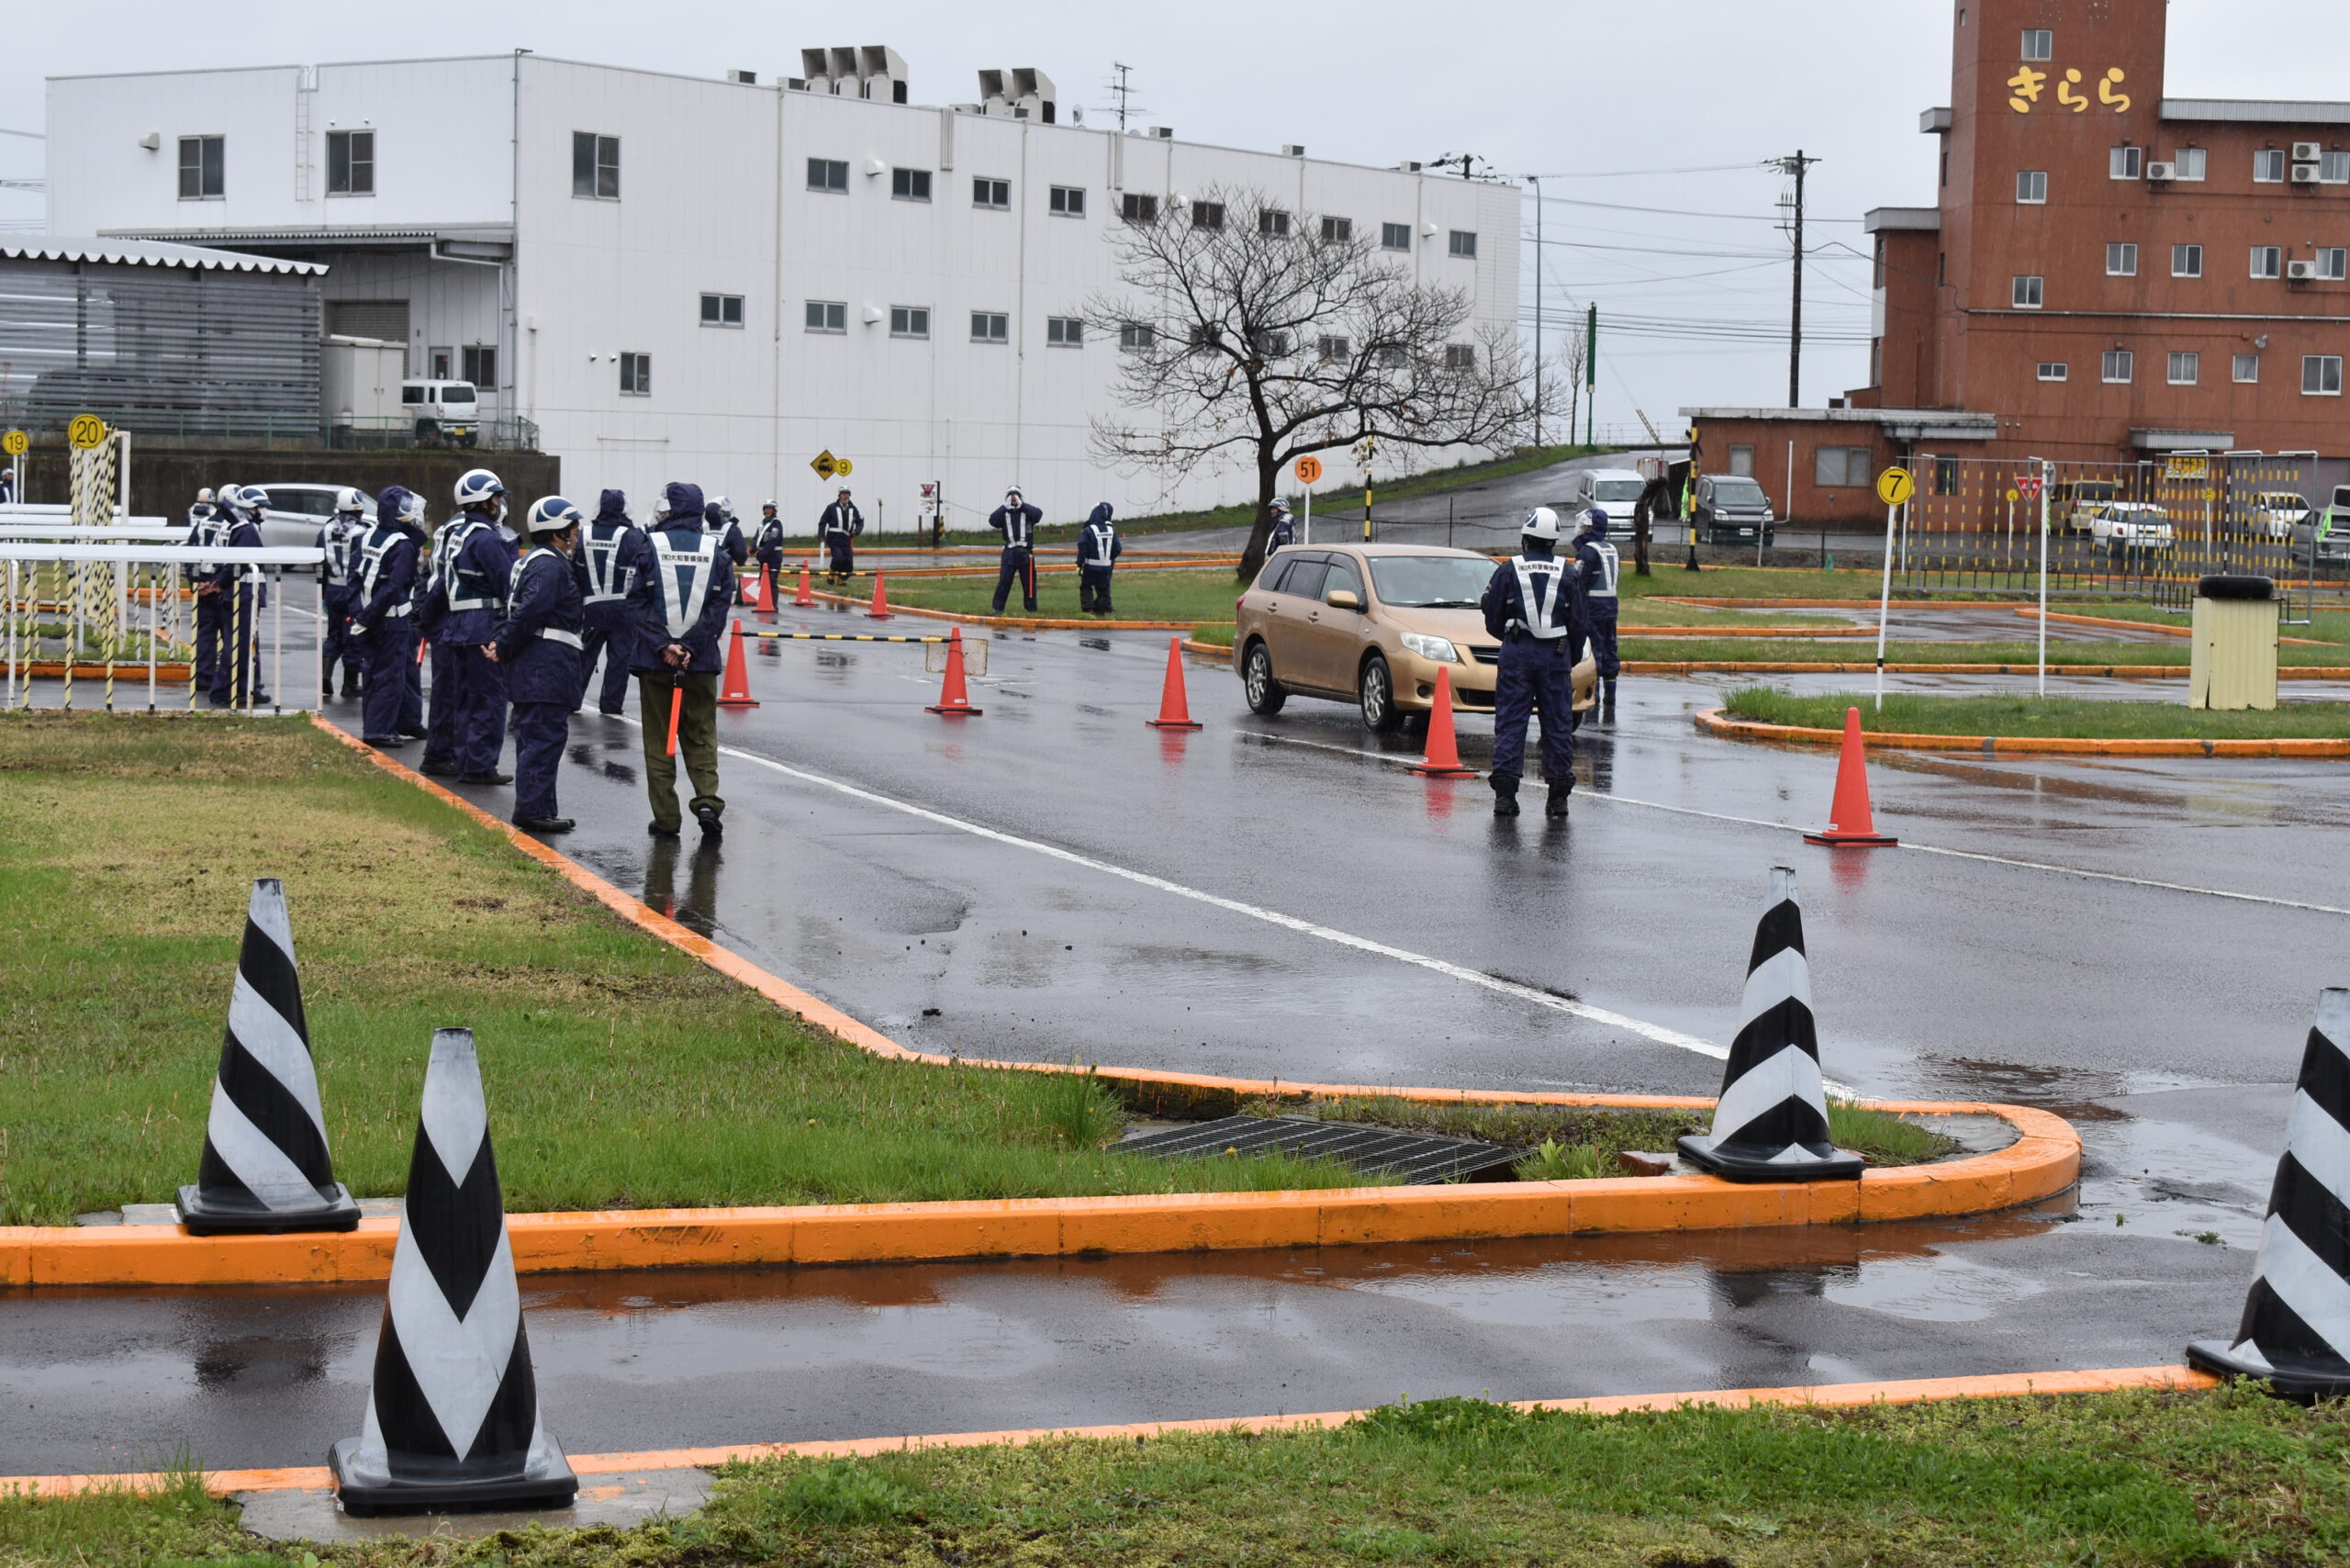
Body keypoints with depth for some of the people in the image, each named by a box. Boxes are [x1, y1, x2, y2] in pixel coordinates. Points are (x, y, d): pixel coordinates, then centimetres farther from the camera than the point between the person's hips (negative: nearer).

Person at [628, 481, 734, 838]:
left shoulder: (650, 546, -5)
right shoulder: (716, 552, 2)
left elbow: (637, 604, -9)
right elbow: (720, 605, -3)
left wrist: (663, 645, -11)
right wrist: (691, 647, -9)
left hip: (655, 661, -2)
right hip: (701, 661, 2)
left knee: (658, 740, 7)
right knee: (702, 736, 12)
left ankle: (666, 818, 7)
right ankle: (708, 801, -6)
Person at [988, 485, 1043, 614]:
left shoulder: (1027, 511, 6)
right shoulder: (1004, 513, 9)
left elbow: (1038, 515, -13)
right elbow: (992, 521, -7)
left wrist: (1022, 505, -11)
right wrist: (1005, 507, -9)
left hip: (1025, 553, 0)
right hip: (1010, 553, 0)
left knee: (1029, 583, 5)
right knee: (1004, 581, -5)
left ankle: (1031, 609, 13)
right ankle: (998, 608, -2)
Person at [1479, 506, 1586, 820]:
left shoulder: (1508, 571, -1)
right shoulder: (1568, 576, 3)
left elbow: (1492, 619, 3)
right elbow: (1578, 624, 6)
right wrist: (1572, 659, 20)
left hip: (1517, 653, -1)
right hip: (1556, 655, 1)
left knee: (1510, 723, 2)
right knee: (1558, 725, 7)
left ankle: (1505, 792, -4)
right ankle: (1559, 793, 6)